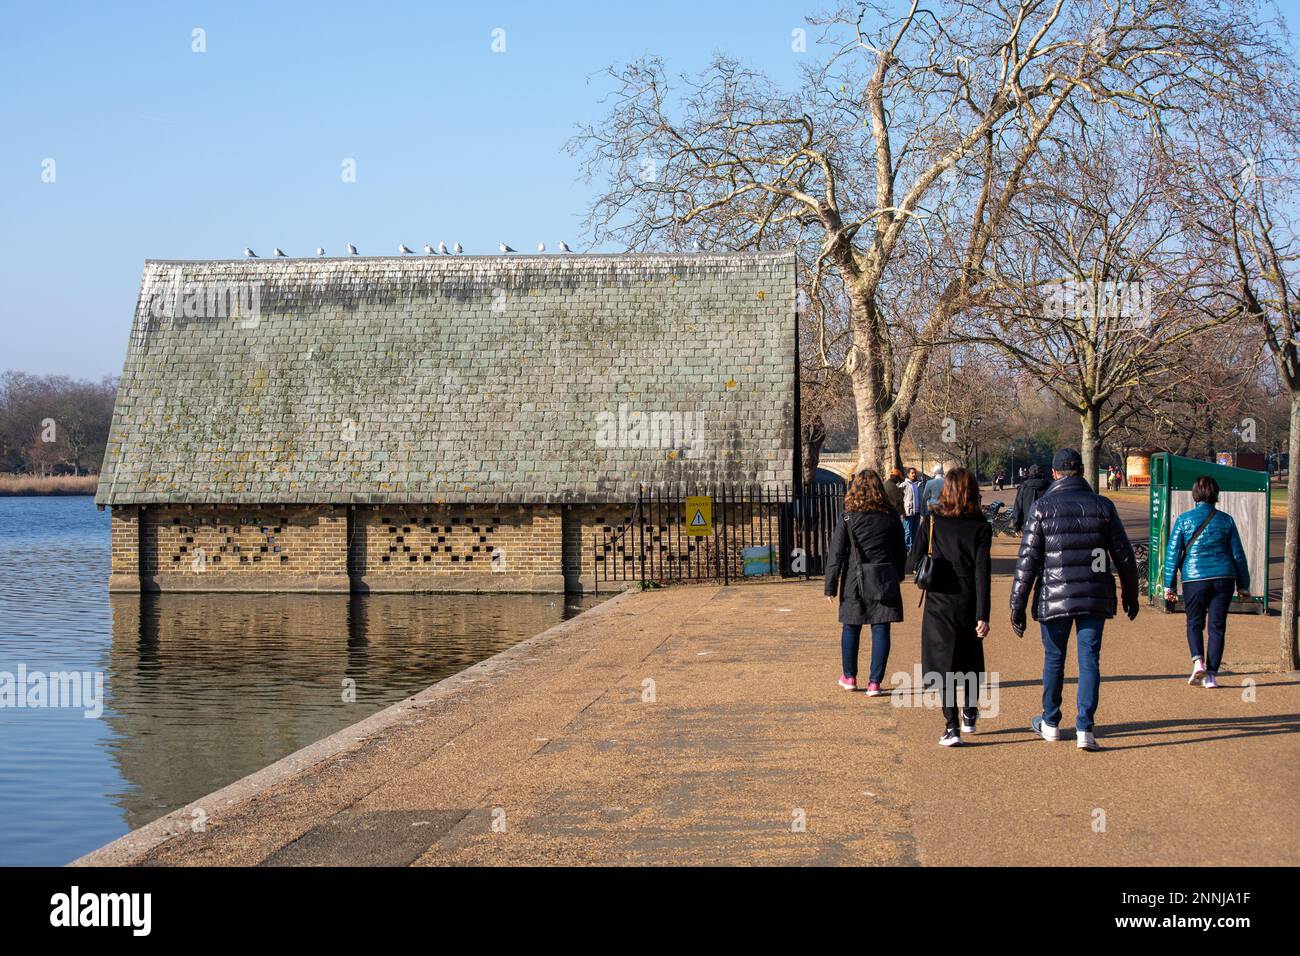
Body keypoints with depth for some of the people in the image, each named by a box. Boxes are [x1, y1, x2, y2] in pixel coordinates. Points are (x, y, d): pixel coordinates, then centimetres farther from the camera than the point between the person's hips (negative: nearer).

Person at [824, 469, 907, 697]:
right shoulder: (891, 517, 2)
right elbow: (901, 553, 11)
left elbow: (836, 554, -8)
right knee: (881, 631, 4)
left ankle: (849, 677, 26)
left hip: (855, 582, -2)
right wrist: (897, 577, 23)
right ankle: (875, 682, 2)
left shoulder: (849, 518, -8)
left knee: (850, 628, 14)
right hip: (885, 581, 2)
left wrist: (831, 586, -4)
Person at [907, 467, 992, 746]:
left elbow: (913, 562, -4)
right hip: (969, 605, 1)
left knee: (943, 663, 2)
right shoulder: (981, 526, -5)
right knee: (971, 661, 20)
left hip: (939, 604, -1)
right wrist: (982, 615, -11)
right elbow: (982, 573, -10)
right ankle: (969, 715, 36)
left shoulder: (932, 521, -4)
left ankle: (951, 726, -7)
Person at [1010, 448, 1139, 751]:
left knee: (1053, 659, 13)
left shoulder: (1042, 507, -4)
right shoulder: (1103, 506, 3)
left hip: (1054, 599, -1)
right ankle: (1085, 729, -2)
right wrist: (1131, 596, 18)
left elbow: (1027, 561, -7)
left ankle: (1050, 723, 26)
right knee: (1089, 661, 5)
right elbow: (1125, 557, 6)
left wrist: (1017, 606, -3)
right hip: (1095, 598, 1)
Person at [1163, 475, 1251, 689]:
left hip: (1194, 579, -1)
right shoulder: (1226, 520, 4)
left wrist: (1169, 585, 4)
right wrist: (1243, 585, 17)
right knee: (1217, 626, 7)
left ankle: (1198, 661, -8)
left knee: (1194, 623, 15)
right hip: (1223, 578, 1)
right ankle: (1211, 674, 3)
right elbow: (1238, 555, 8)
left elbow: (1172, 553, -2)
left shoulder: (1184, 519, -1)